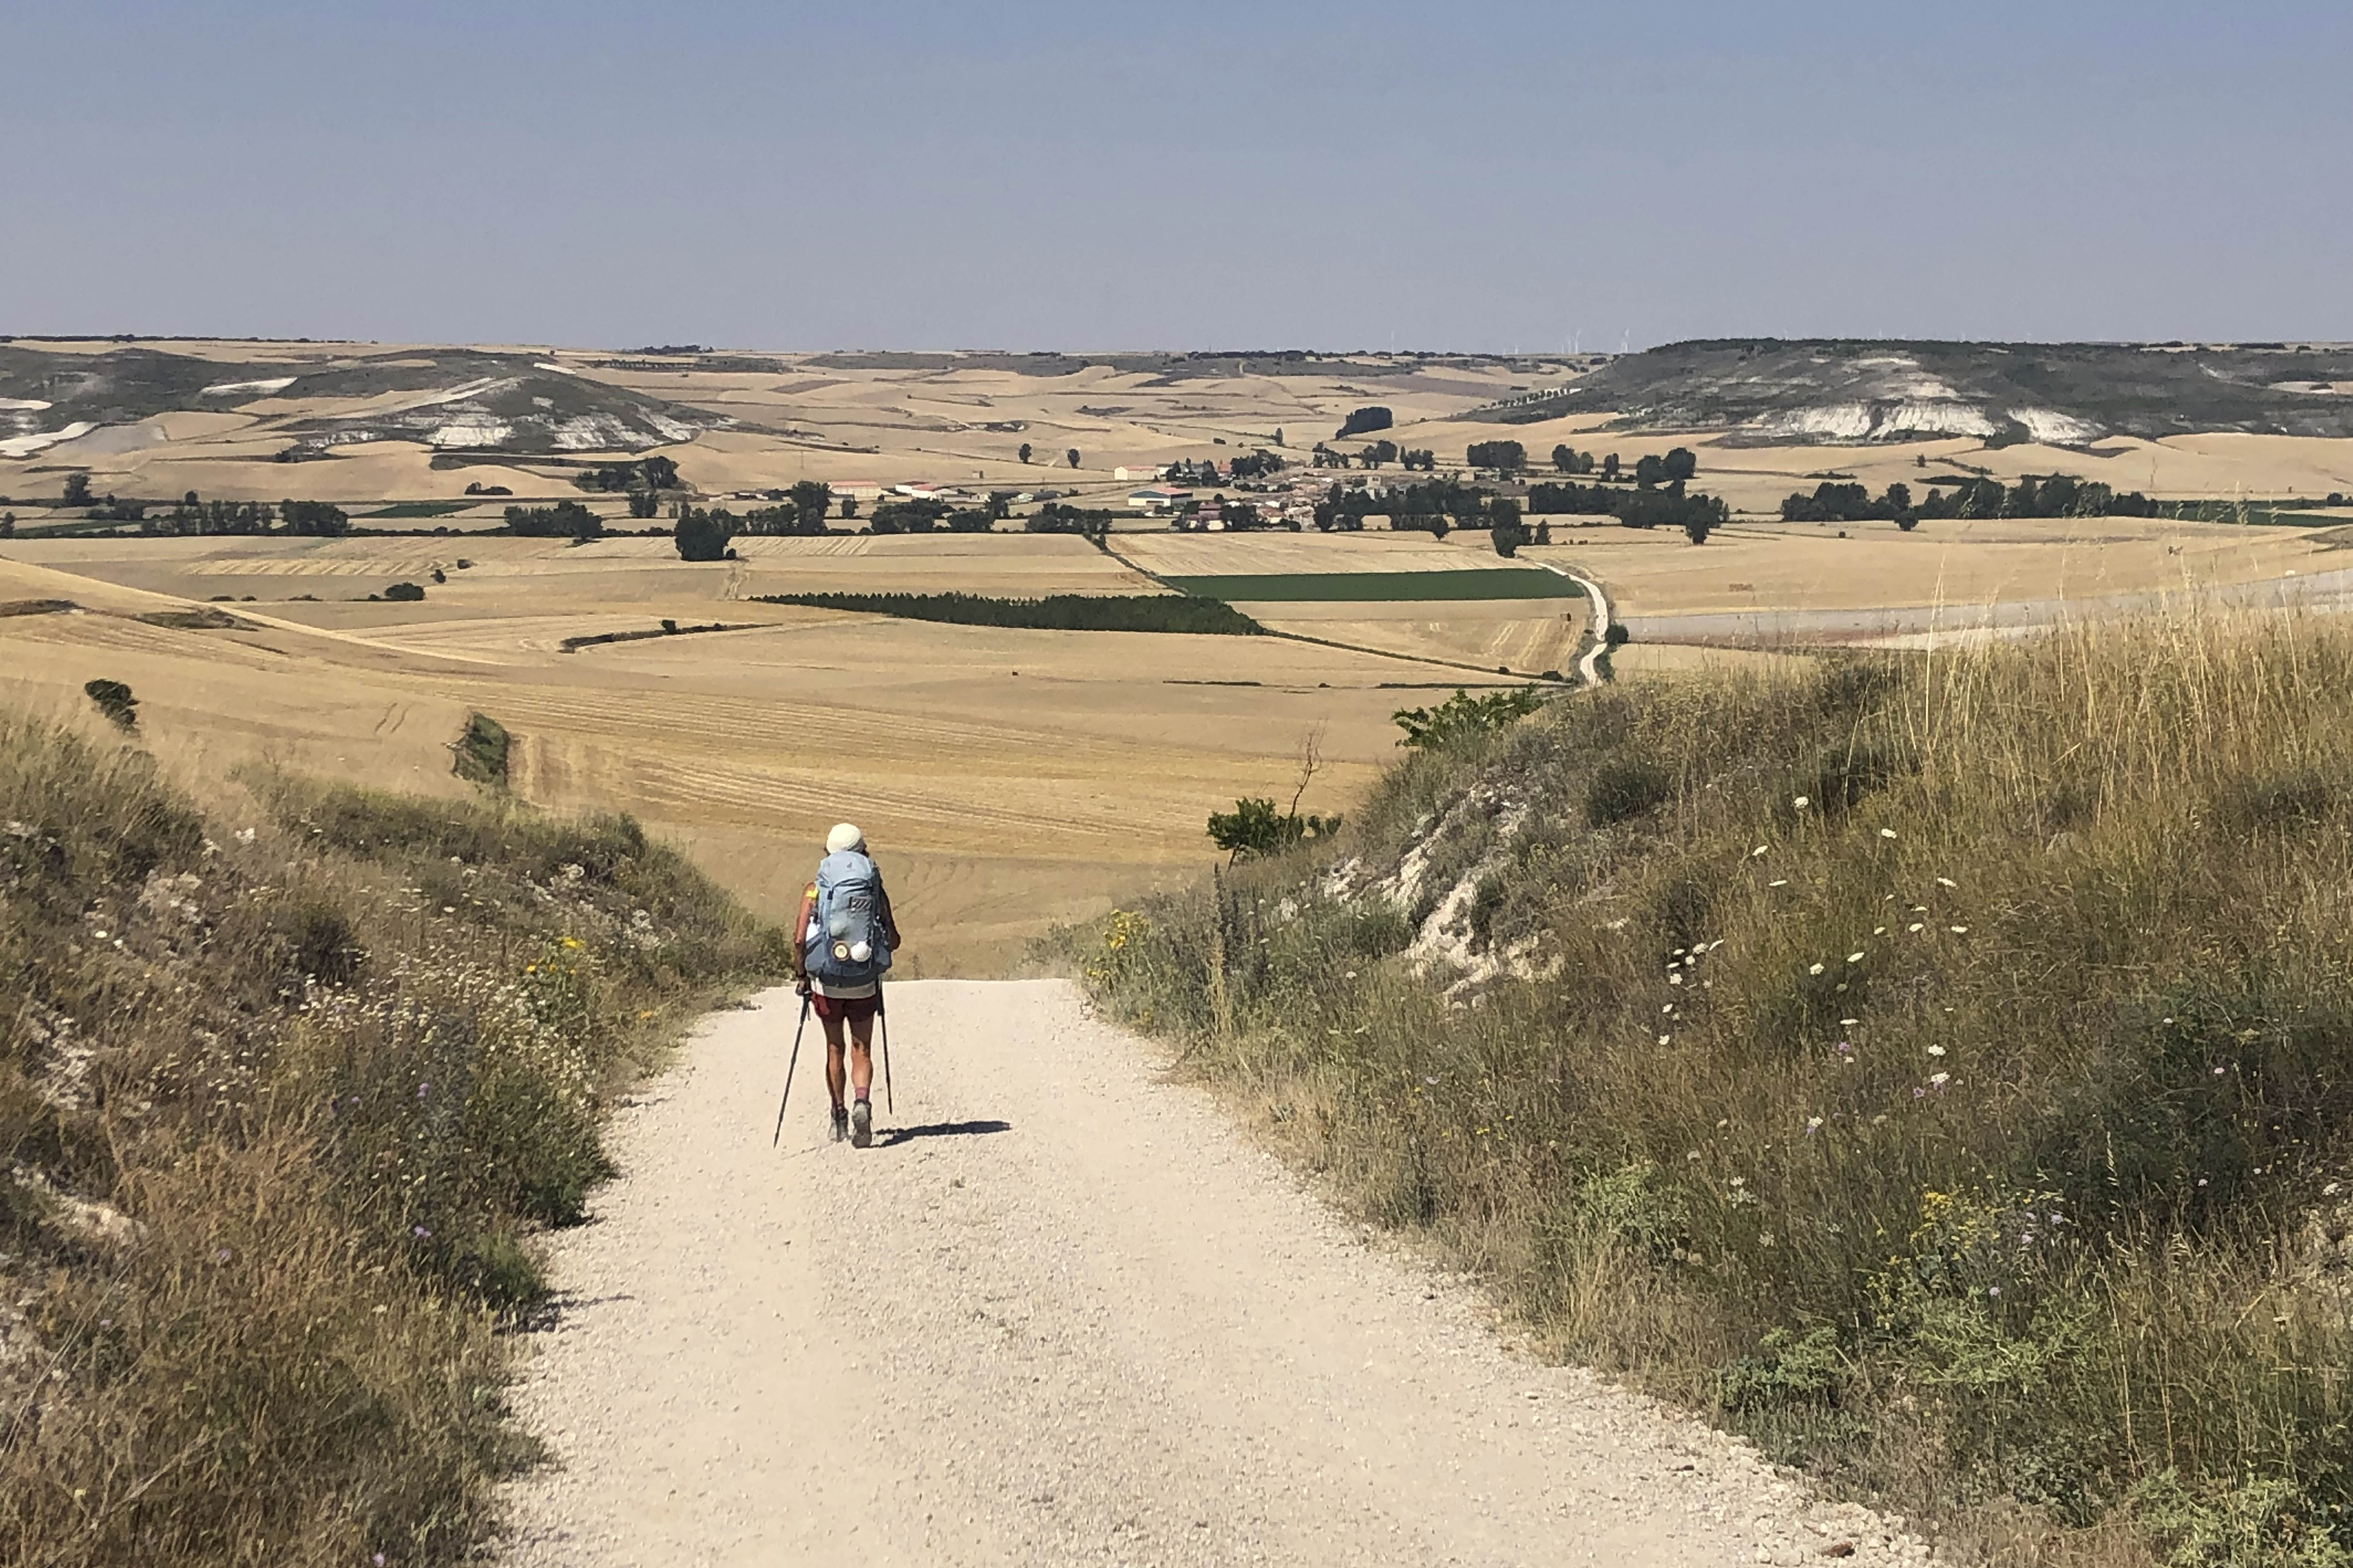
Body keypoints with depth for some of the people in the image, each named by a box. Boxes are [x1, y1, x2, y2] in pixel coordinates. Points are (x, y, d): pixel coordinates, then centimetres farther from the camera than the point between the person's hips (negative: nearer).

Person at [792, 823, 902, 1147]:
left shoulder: (815, 890, -2)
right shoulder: (875, 890, 0)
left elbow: (800, 939, -10)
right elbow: (894, 940, 1)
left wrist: (801, 975, 4)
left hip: (827, 983, 0)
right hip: (864, 986, 0)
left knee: (835, 1051, 16)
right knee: (861, 1052, 7)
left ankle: (840, 1118, 24)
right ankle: (862, 1102, -19)